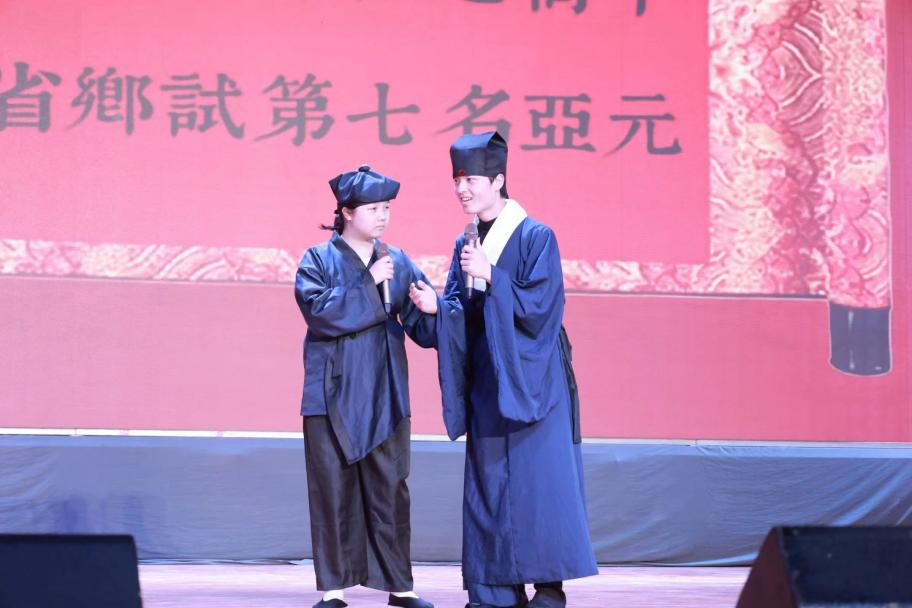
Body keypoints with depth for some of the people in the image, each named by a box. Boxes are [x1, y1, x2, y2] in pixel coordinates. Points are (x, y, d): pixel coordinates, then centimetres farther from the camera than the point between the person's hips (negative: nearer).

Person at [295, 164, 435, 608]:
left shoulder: (398, 262, 10)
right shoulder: (319, 260, 2)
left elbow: (422, 328, 5)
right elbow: (319, 310, -15)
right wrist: (369, 283, -16)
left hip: (384, 394, 2)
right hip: (333, 393, -2)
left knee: (390, 489, 1)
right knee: (333, 489, -1)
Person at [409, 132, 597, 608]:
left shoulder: (536, 237, -8)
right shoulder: (465, 244, 12)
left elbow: (541, 306, -15)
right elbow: (462, 314, 11)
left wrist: (490, 277, -24)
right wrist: (437, 305, -10)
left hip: (528, 379, -6)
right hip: (485, 381, 6)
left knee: (536, 478, -7)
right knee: (487, 483, 4)